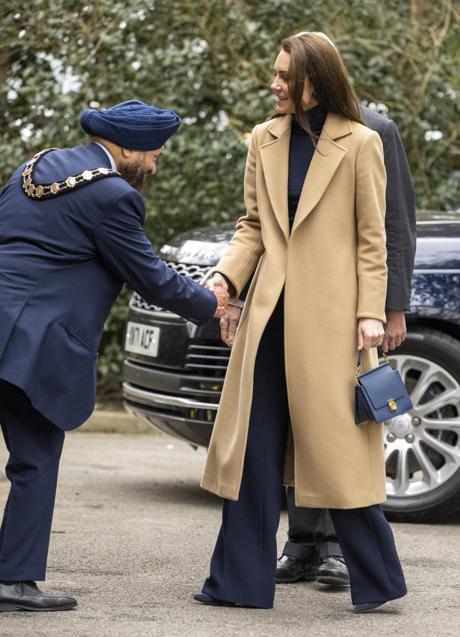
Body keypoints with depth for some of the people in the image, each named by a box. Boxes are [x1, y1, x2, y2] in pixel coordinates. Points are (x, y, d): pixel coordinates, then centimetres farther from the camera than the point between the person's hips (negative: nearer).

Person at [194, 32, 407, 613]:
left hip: (330, 315, -5)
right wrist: (225, 277, -4)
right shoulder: (265, 141, 10)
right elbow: (253, 226, 12)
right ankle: (241, 581, 14)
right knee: (254, 446, 7)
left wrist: (370, 314, -9)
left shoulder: (359, 144, -4)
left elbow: (372, 239, -3)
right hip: (270, 311, 5)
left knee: (339, 447, -2)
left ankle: (377, 580, 10)